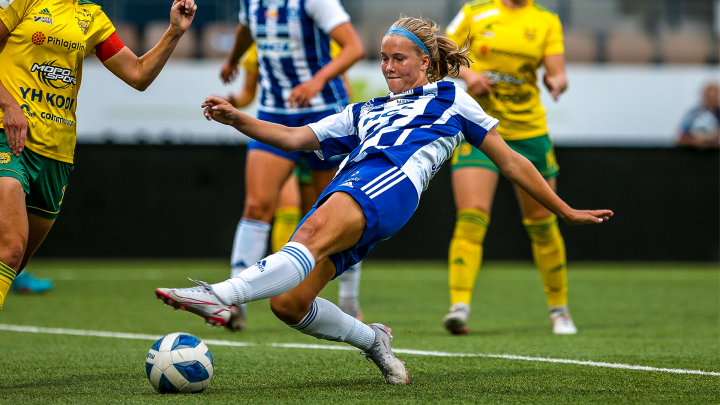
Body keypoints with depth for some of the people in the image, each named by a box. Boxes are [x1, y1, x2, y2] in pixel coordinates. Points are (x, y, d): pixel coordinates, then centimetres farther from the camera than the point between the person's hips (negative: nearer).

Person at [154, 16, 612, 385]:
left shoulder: (450, 98, 27)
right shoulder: (365, 113, 37)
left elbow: (511, 162, 28)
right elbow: (294, 137, 30)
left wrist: (566, 211, 26)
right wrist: (236, 119, 14)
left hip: (393, 184, -6)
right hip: (346, 188, 6)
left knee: (314, 234, -35)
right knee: (287, 302, -12)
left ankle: (221, 296, -57)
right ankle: (373, 340, 12)